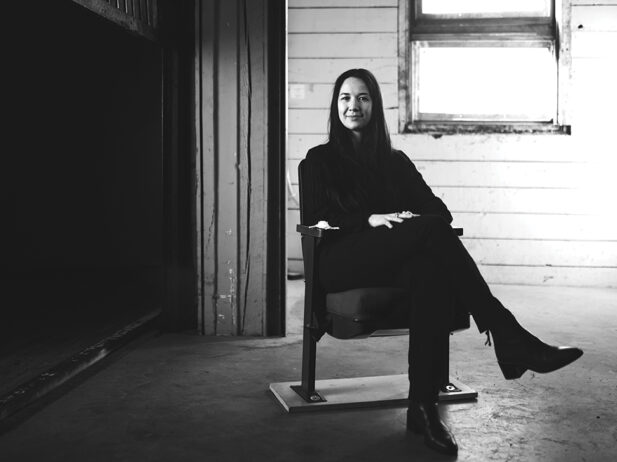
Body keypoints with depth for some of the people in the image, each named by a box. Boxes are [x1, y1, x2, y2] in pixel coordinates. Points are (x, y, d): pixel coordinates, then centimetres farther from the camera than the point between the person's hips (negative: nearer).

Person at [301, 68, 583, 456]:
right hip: (343, 262, -3)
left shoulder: (395, 161, 24)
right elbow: (317, 218, 0)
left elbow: (440, 209, 11)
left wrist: (414, 220, -13)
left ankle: (423, 408, -38)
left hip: (394, 260, 3)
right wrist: (371, 219, -17)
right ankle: (510, 338, -35)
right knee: (432, 231, -31)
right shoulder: (320, 160, 17)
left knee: (432, 272, -36)